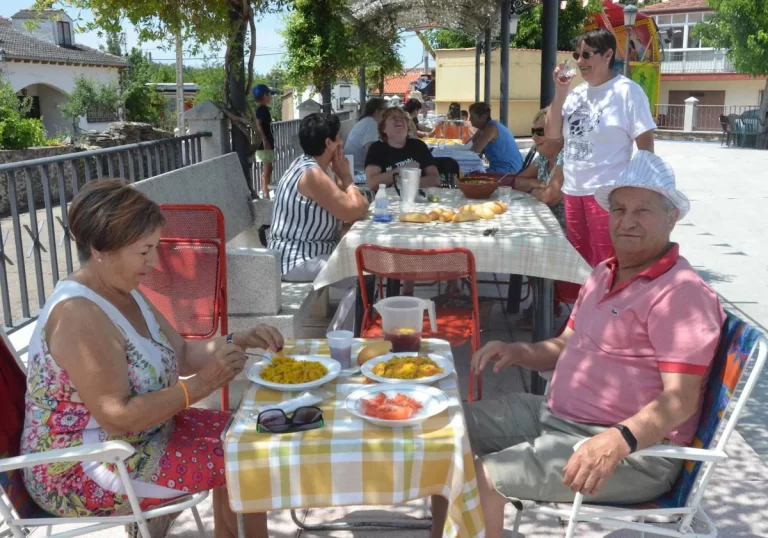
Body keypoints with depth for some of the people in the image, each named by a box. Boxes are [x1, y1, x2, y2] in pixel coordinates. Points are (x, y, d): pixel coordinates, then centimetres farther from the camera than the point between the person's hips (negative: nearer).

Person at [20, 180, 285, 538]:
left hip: (136, 434, 9)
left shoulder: (123, 291, 2)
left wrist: (241, 341, -6)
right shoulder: (79, 316, -27)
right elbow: (117, 418, -30)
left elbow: (181, 354, 8)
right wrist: (201, 385, -27)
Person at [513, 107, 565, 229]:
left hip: (565, 231, -8)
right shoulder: (543, 158, 8)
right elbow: (517, 181, 15)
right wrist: (534, 183, -6)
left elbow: (548, 197, -27)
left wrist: (533, 190, -6)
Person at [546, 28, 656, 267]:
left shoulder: (627, 91, -7)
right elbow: (552, 133, 10)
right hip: (573, 190, 7)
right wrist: (560, 92, 1)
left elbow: (646, 143, -8)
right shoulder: (577, 94, 12)